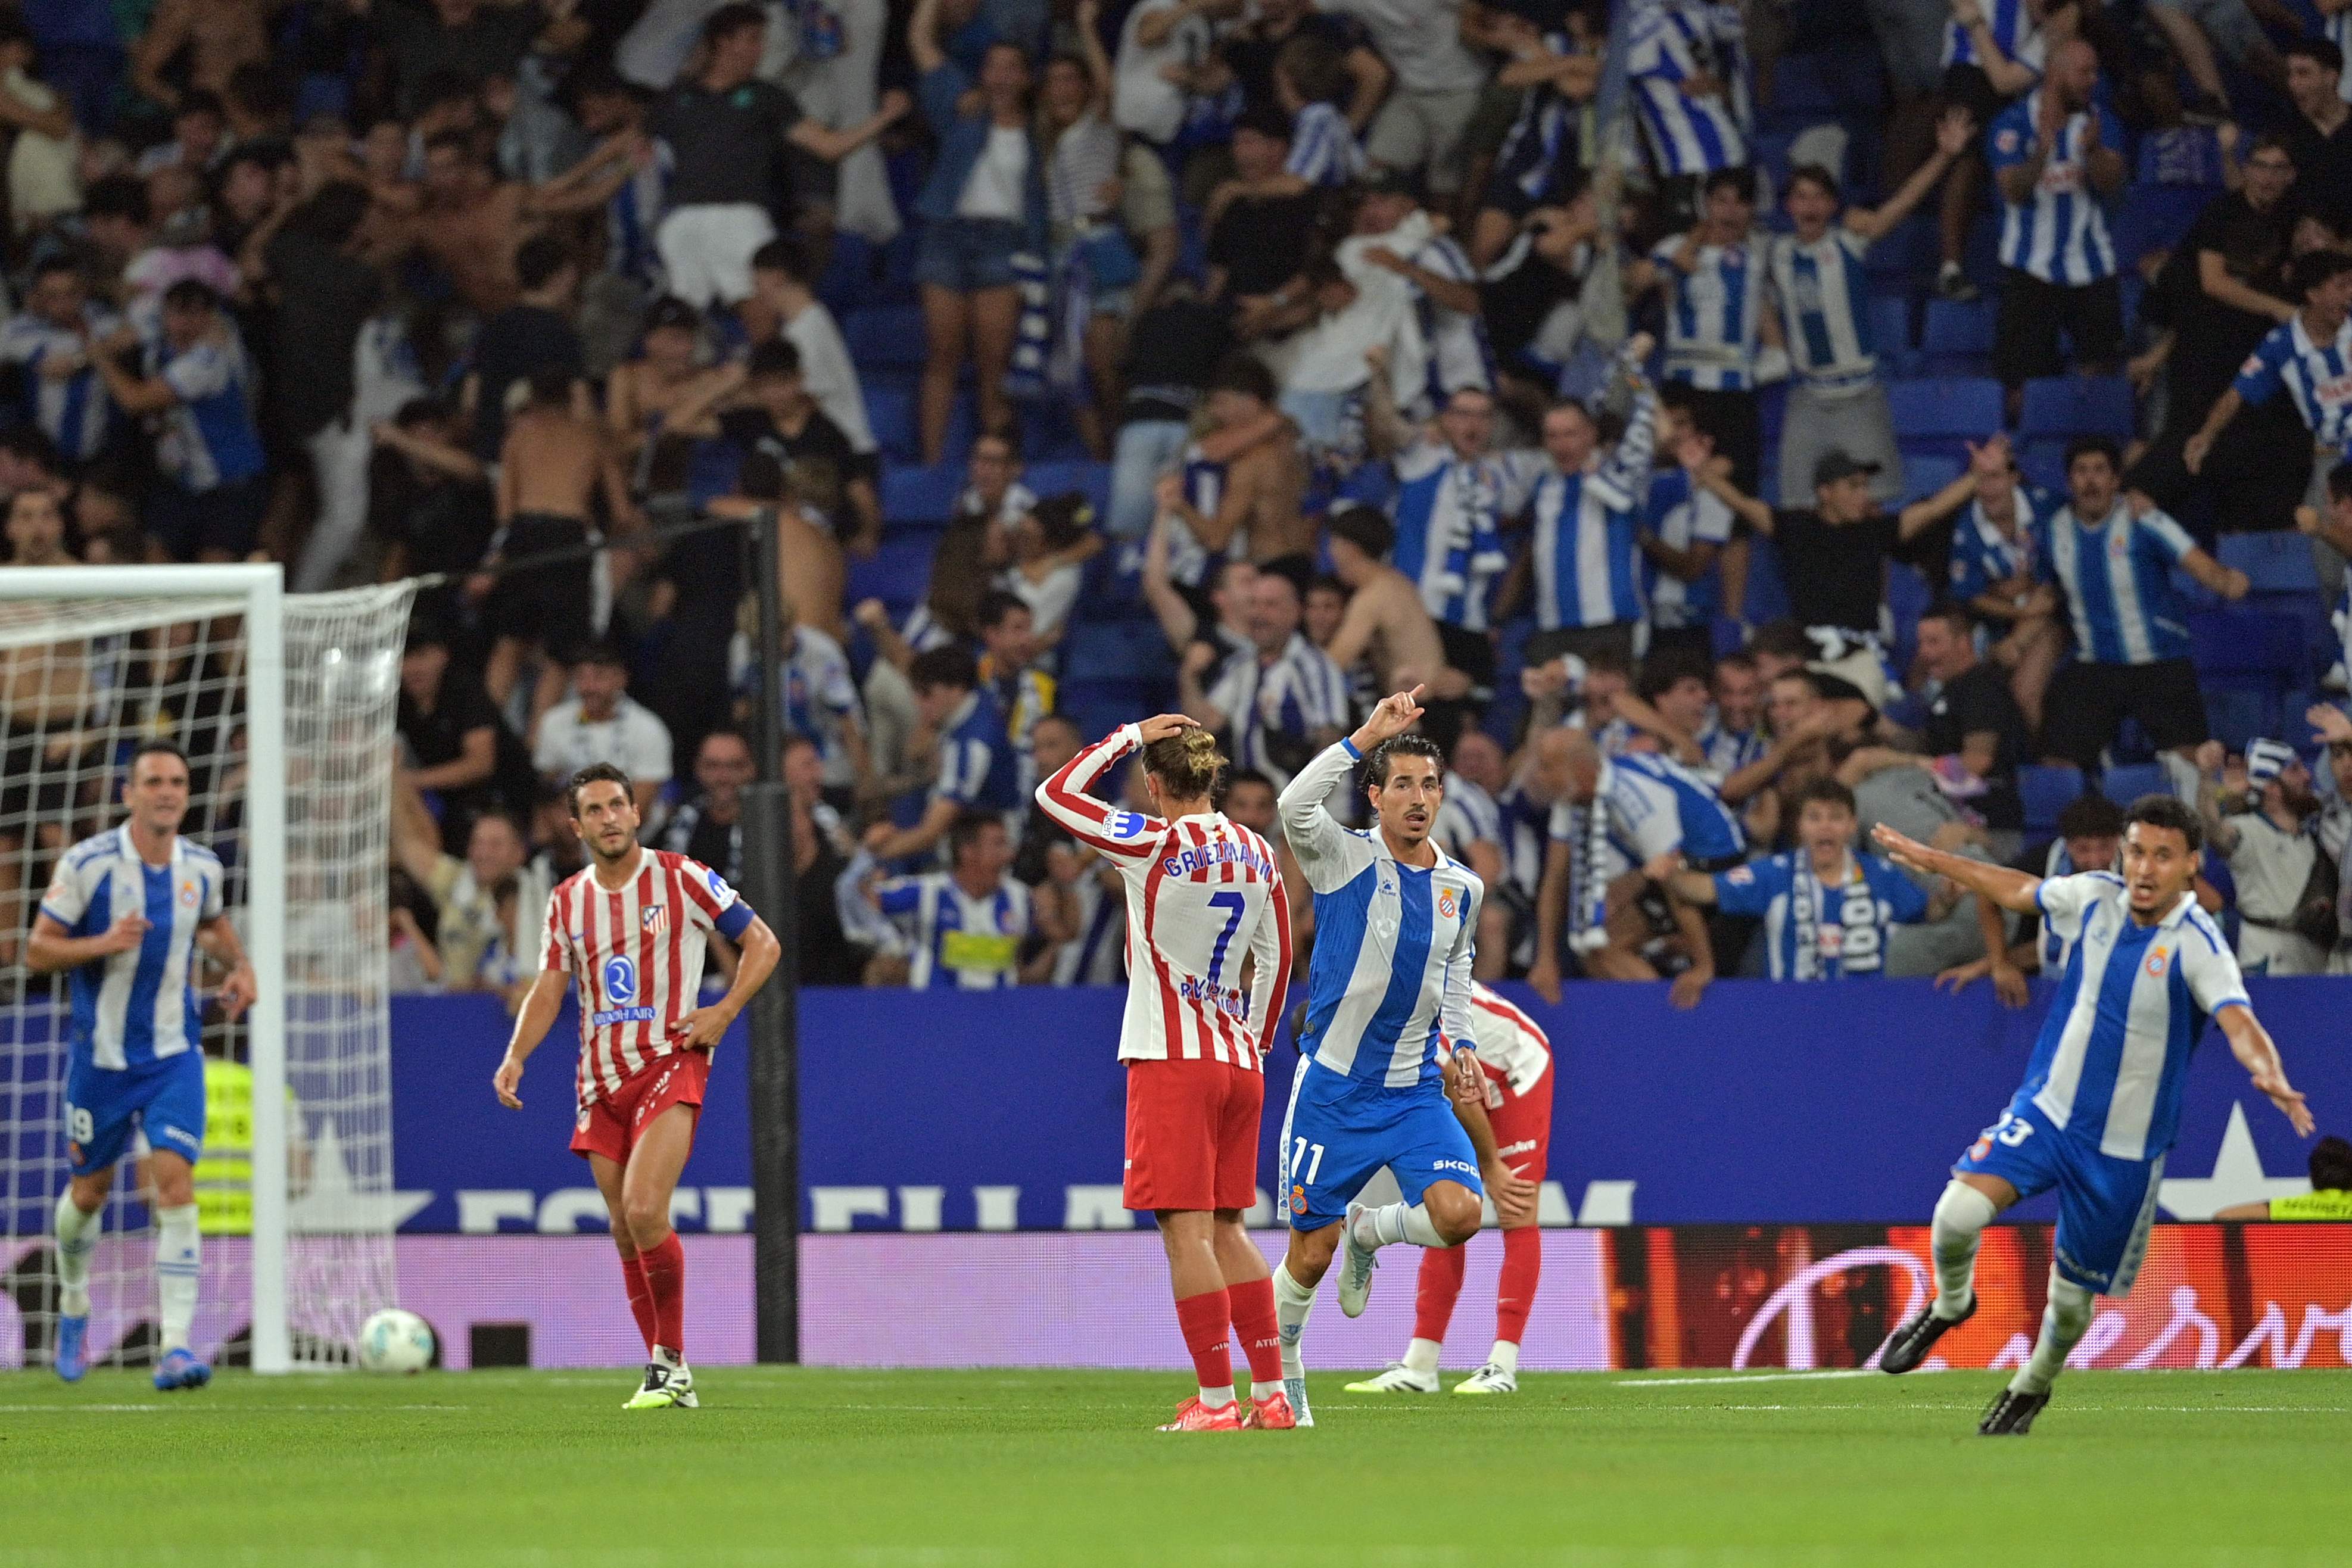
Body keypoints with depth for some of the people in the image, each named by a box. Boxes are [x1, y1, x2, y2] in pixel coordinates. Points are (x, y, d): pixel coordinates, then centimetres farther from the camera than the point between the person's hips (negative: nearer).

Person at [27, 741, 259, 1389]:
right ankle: (74, 1306, 43)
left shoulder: (202, 868, 0)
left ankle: (175, 1348, -21)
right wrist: (104, 943, -26)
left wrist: (239, 966, 3)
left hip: (173, 1056, 1)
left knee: (175, 1185, -16)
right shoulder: (86, 864, -12)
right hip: (101, 1056, -1)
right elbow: (36, 952, -9)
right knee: (89, 1194, 12)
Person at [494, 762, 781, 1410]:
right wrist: (515, 1057, -4)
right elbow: (548, 991, 13)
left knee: (644, 1211, -22)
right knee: (626, 1232, 6)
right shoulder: (567, 902, 10)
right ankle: (670, 1377, 15)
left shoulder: (681, 878, -2)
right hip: (600, 1078, 5)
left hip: (670, 1064, -5)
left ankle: (669, 1359, -11)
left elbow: (762, 944, 3)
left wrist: (724, 1011, -11)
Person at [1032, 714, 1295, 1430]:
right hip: (1238, 1061, 7)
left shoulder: (1156, 844, -12)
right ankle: (1271, 1393, 11)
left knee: (1188, 1230, -5)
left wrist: (1130, 737, 3)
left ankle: (1217, 1397, -8)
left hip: (1173, 1058, -7)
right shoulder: (1256, 853, 7)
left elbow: (1055, 793, -4)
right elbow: (1276, 958, 14)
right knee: (1226, 1228, 13)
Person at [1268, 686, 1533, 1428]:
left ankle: (1368, 1231, 13)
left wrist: (1461, 1047, 11)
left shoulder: (1461, 886, 7)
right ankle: (1282, 1375, 26)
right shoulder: (1345, 858, -8)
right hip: (1333, 1089, -4)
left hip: (1416, 1091, 4)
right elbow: (1295, 807, -30)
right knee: (1311, 1252, 1)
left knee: (1458, 1212, -19)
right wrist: (1370, 733, -29)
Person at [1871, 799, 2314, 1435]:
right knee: (1958, 1211, -22)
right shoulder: (2095, 896, -6)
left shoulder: (2197, 945, -21)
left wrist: (2270, 1074, -59)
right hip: (2046, 1108, 3)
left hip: (2125, 1149, -2)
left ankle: (2033, 1385, 43)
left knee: (2071, 1297, 10)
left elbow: (2239, 1023, -37)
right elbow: (2020, 890, 15)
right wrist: (1932, 860, 25)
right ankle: (1950, 1304, 12)